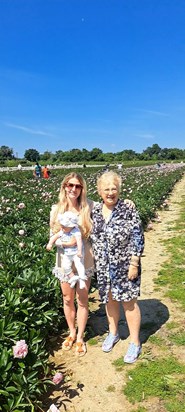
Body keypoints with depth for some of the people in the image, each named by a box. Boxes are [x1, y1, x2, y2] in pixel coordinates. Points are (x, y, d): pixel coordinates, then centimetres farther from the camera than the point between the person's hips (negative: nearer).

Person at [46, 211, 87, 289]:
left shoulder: (76, 232, -19)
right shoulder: (62, 232, 1)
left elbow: (79, 241, -30)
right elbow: (54, 237, 11)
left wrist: (79, 251, -40)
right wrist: (50, 244, -3)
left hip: (76, 253, -6)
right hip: (67, 254, 6)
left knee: (79, 264, -21)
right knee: (65, 266, -7)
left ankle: (82, 279, -12)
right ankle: (73, 277, 9)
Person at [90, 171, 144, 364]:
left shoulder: (128, 210, -12)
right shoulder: (95, 212, 1)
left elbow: (138, 238, -11)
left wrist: (134, 264, -14)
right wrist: (97, 263, 10)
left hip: (124, 266, -4)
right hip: (104, 266, 4)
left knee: (128, 302, 7)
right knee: (109, 299, 19)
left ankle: (135, 343, 26)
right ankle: (113, 333, 42)